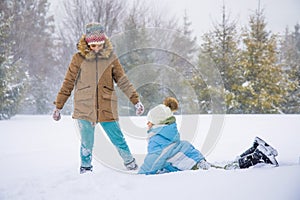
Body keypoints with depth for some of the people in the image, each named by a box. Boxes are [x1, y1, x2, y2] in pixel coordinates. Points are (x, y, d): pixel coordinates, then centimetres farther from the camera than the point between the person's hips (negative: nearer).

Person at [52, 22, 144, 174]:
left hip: (107, 108, 1)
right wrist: (58, 106, 6)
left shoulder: (110, 57, 3)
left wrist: (136, 101, 7)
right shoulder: (79, 58, 0)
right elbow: (68, 83, 5)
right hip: (84, 108, -1)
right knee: (86, 145, 7)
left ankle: (131, 164, 24)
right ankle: (86, 168, 28)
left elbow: (123, 81, 9)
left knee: (118, 140, 4)